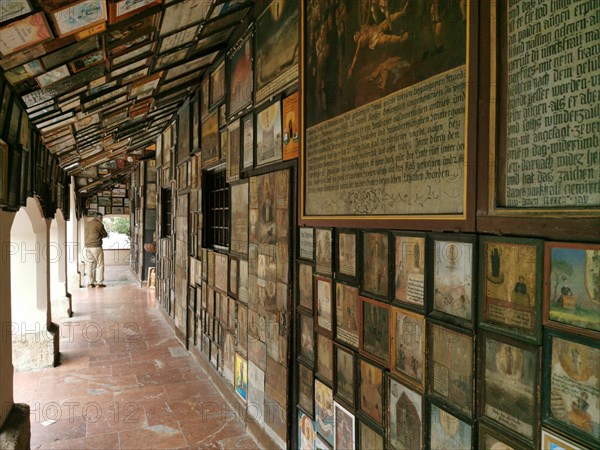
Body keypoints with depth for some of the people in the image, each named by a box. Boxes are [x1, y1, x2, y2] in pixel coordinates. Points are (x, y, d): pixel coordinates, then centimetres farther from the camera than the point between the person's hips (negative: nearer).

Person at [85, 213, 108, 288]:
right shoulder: (99, 224, -7)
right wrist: (101, 236, 21)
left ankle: (90, 283, 10)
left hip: (87, 246, 6)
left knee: (89, 265, 9)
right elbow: (105, 235, 1)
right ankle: (99, 283, 0)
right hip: (96, 247, -6)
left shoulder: (88, 224, 13)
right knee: (100, 265, 1)